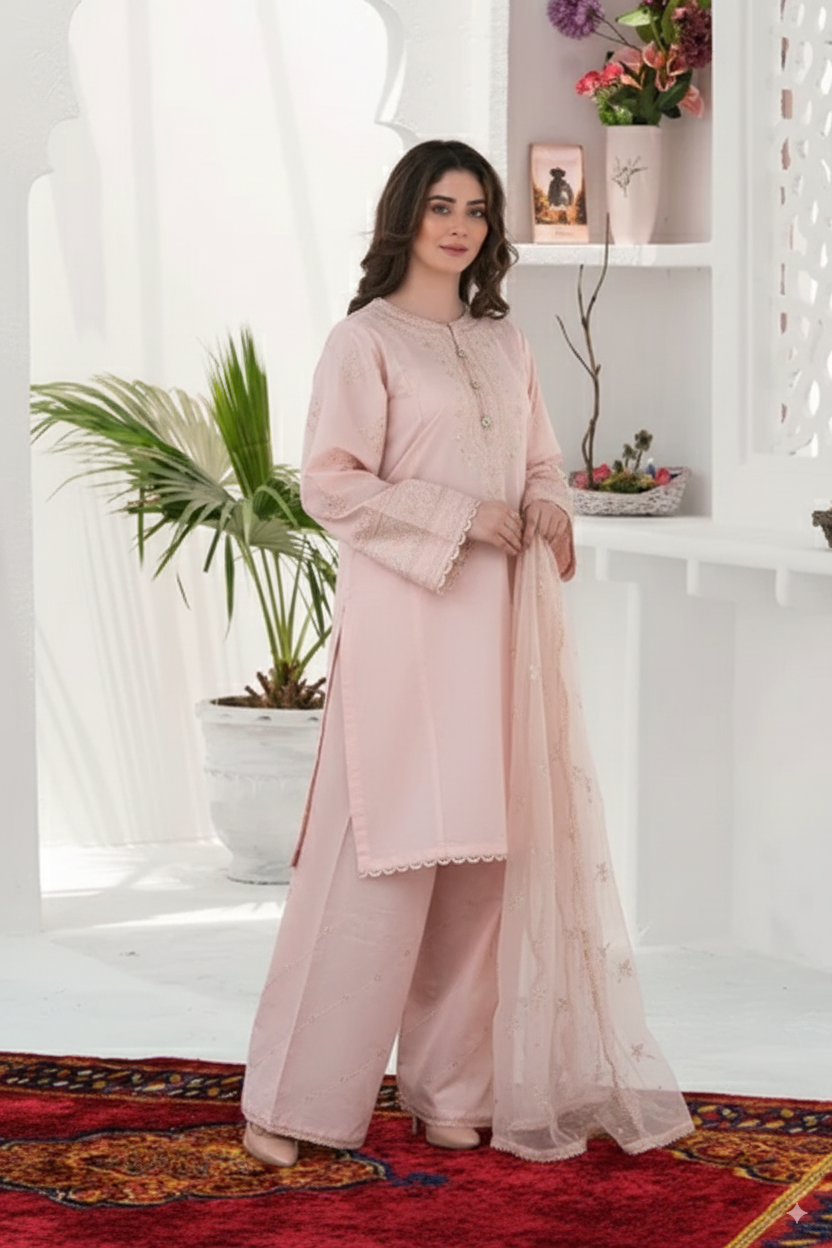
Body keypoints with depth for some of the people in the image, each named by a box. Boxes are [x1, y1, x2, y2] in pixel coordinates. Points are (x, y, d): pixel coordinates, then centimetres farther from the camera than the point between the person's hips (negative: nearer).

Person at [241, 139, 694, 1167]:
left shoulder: (505, 342, 16)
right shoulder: (365, 340, -2)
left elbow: (542, 459, 24)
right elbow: (330, 484, -9)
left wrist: (549, 508, 2)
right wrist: (460, 516, -12)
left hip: (498, 622, 6)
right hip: (404, 619, -6)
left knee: (484, 854, 4)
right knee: (377, 854, -8)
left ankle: (452, 1083, 14)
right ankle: (294, 1099, -1)